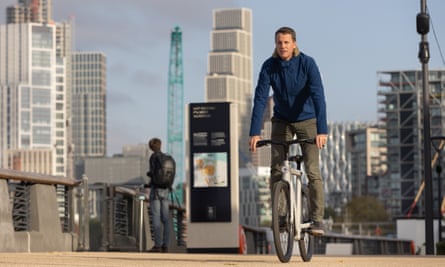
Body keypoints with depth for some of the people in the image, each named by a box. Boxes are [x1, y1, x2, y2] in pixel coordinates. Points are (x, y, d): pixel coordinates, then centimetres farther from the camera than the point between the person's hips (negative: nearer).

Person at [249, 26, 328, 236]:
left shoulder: (307, 64, -22)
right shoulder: (269, 66, -16)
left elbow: (318, 97, -29)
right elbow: (260, 99, -20)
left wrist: (322, 130, -39)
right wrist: (255, 132, -29)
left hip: (307, 120, -2)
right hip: (282, 121, 2)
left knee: (312, 171, -11)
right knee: (276, 169, -8)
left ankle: (317, 219, -6)